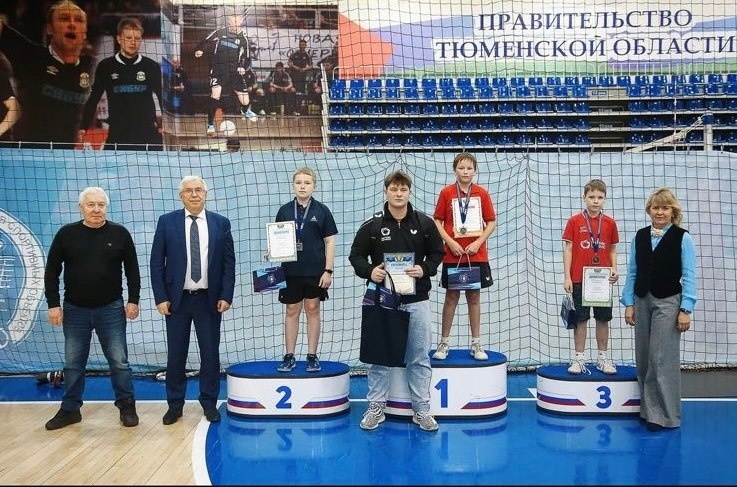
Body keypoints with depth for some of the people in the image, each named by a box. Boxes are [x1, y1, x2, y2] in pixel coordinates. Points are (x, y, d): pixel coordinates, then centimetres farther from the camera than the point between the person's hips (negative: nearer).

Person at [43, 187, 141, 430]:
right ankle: (70, 410, 23)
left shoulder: (119, 233, -3)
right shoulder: (66, 234, -1)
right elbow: (52, 271, 3)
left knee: (119, 361, 3)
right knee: (73, 364, 11)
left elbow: (132, 269, 3)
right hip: (75, 310, 1)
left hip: (111, 309, -1)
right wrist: (53, 304, -3)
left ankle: (127, 407, 15)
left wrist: (133, 300, -2)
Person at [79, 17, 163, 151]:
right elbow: (93, 99, 10)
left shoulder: (152, 67, 3)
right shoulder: (105, 67, 4)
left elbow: (163, 98, 10)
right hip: (117, 136, 0)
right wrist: (83, 127, 3)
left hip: (149, 135, 0)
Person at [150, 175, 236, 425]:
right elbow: (157, 262, 0)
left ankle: (209, 403, 18)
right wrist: (161, 297, -6)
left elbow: (229, 262, 3)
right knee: (176, 354, 7)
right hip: (177, 299, 0)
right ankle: (175, 404, 19)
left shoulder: (221, 223, 2)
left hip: (209, 299, 0)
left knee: (210, 353, 5)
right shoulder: (167, 222, 0)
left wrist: (226, 296, -4)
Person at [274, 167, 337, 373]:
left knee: (313, 310, 6)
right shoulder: (284, 210, 4)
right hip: (291, 270, 1)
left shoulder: (322, 211, 0)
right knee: (291, 311, 7)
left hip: (315, 271, -1)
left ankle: (312, 356, 15)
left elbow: (330, 241, 0)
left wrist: (328, 270, -5)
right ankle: (289, 356, 14)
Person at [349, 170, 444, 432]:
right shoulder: (373, 225, 0)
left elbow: (437, 252, 9)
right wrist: (369, 271, -14)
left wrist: (425, 269, -10)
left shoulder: (424, 222, 2)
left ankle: (421, 409, 17)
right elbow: (356, 255, 5)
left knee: (419, 358, 6)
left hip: (416, 300, 1)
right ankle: (376, 407, 19)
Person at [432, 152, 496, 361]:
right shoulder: (446, 192, -1)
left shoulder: (482, 193, 2)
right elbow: (437, 221, 0)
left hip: (476, 255, 1)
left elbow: (491, 222, 4)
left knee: (474, 297, 7)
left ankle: (476, 344, 15)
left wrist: (478, 242, -9)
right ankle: (444, 343, 14)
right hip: (453, 255, -1)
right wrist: (450, 242, -12)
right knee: (451, 297, 5)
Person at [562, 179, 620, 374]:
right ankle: (579, 358, 11)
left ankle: (603, 358, 19)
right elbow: (568, 250, -1)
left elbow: (612, 250, 10)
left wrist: (614, 270, -6)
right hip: (579, 279, -2)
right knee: (580, 319, 4)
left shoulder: (610, 223, 4)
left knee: (603, 319, 8)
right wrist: (567, 278, -5)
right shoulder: (574, 221, -2)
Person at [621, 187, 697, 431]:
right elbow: (632, 272, 8)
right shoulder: (640, 236, 8)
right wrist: (628, 303, 4)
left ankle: (664, 414, 3)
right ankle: (647, 409, 20)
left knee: (662, 359, -6)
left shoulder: (682, 238, -4)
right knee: (643, 359, 9)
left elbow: (689, 276, -6)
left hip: (668, 302, -4)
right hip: (642, 301, 5)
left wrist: (685, 309, -11)